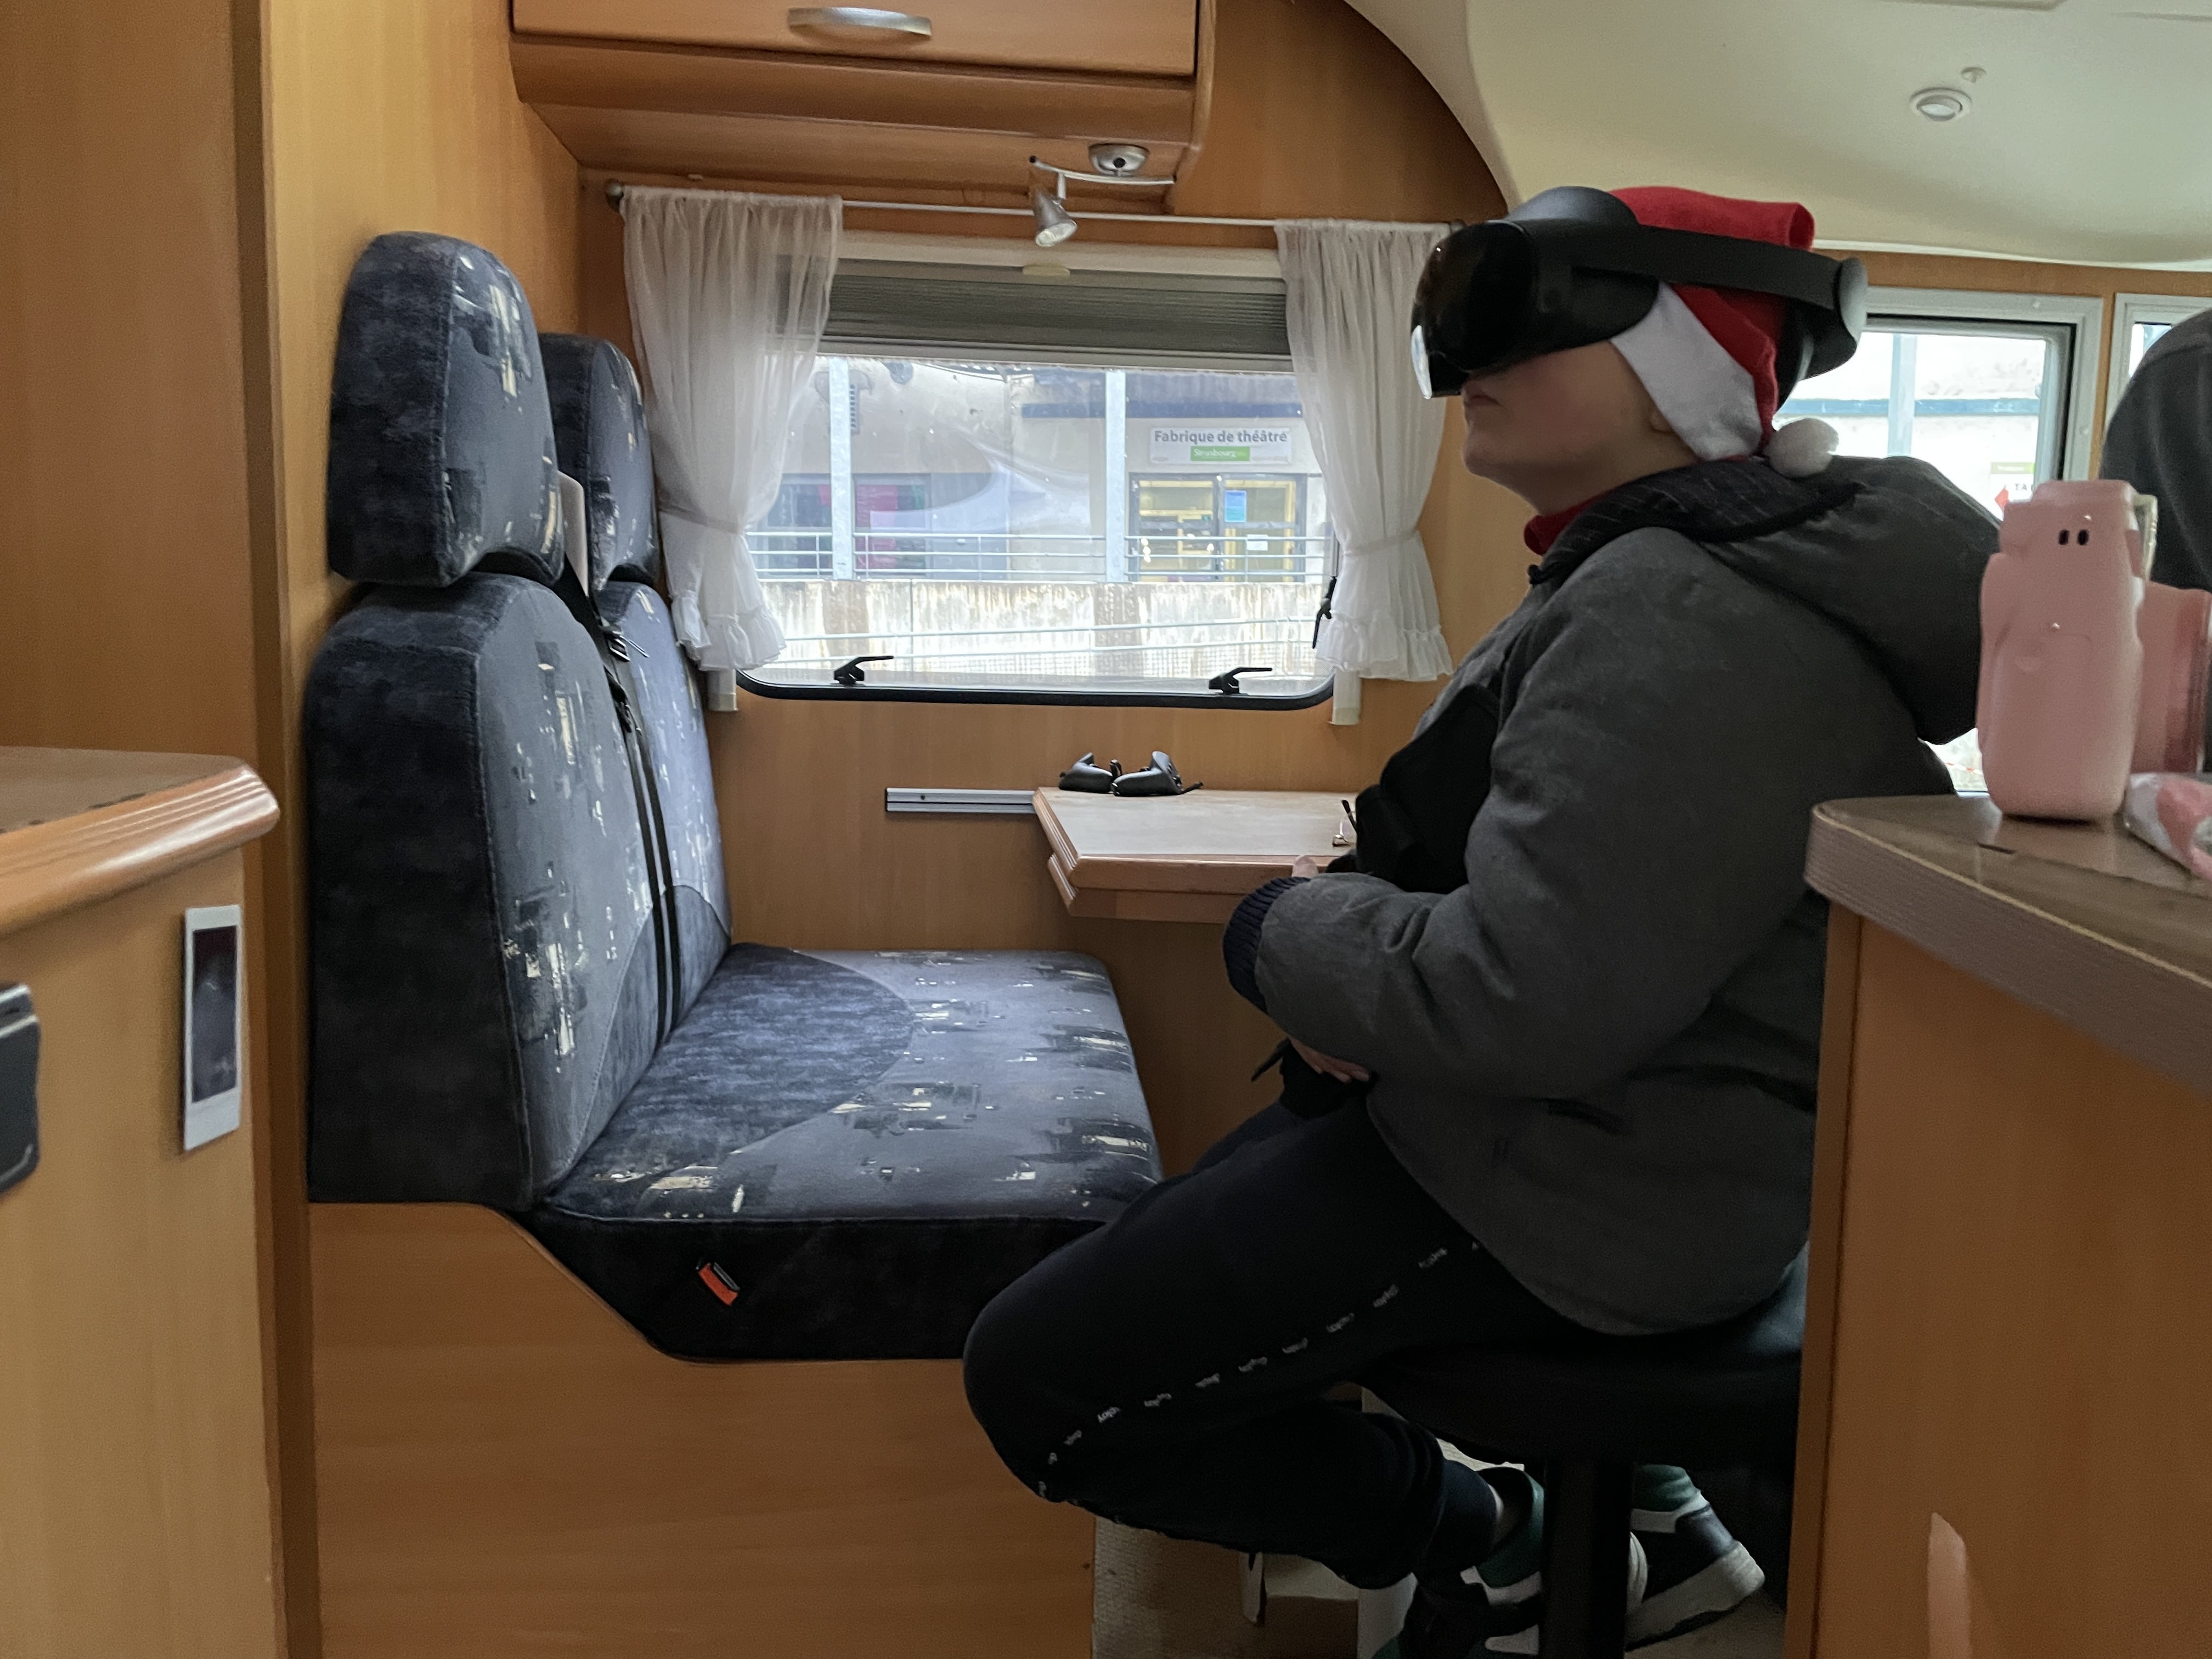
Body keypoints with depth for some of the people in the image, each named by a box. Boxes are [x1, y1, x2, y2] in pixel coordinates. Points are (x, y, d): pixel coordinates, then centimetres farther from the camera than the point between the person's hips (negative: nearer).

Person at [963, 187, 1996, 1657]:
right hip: (1569, 1131, 11)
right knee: (1157, 1250, 28)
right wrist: (1365, 975, -5)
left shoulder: (1688, 625, -25)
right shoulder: (1647, 572, 10)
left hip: (1591, 1193, -11)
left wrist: (1282, 933, -14)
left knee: (1037, 1378, -9)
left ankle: (1485, 1537, 8)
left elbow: (1525, 999, -32)